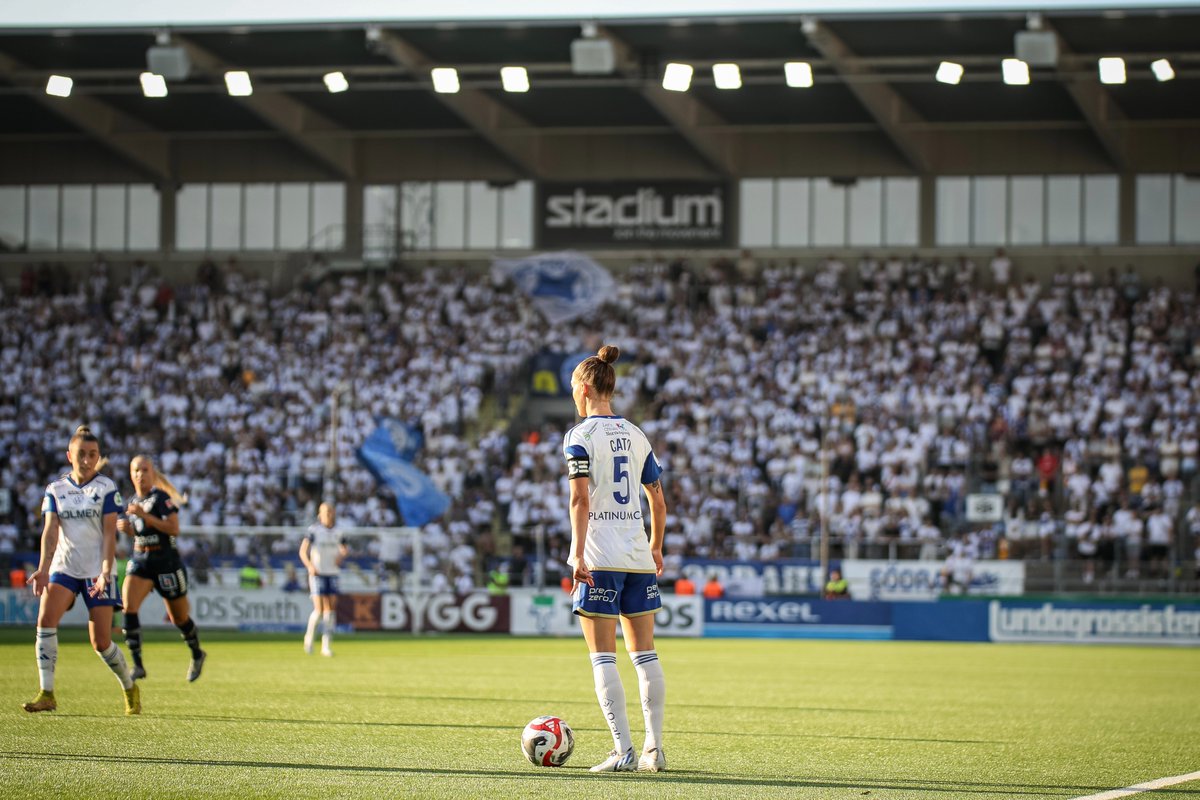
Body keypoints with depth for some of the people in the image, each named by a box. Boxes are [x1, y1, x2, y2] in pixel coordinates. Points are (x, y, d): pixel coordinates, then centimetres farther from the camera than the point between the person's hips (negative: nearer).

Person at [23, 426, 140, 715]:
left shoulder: (106, 488, -1)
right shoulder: (55, 490, 6)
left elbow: (109, 534, -6)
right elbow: (50, 530, -4)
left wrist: (105, 571, -19)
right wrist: (43, 568, -19)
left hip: (97, 571, -2)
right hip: (64, 566, 2)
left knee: (101, 642, -4)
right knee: (46, 618, -23)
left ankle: (130, 689, 23)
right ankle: (47, 694, -21)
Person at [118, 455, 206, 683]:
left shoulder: (161, 498, -12)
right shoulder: (133, 502, 9)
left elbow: (174, 528, -23)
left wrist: (144, 516, -28)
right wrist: (128, 528, 1)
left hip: (167, 563, -5)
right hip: (140, 561, 5)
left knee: (179, 617, 10)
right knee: (129, 607, -19)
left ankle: (197, 655, 38)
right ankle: (137, 666, -17)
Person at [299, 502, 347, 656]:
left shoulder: (337, 533, 9)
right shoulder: (313, 530, -5)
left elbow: (344, 550, 24)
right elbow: (303, 551, -8)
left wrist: (341, 556, 2)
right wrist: (310, 566, -23)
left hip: (332, 574, 4)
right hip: (317, 574, -4)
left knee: (331, 608, -3)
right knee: (319, 610, -11)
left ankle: (326, 646, 2)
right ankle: (309, 636, 16)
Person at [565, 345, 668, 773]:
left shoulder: (580, 436, -5)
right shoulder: (637, 436, 12)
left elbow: (580, 500, -14)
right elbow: (658, 501, 15)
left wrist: (578, 554, -17)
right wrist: (656, 547, 27)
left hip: (599, 559, -6)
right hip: (638, 557, 6)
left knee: (602, 657, -3)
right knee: (644, 653, 9)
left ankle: (623, 750, -9)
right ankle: (654, 747, 6)